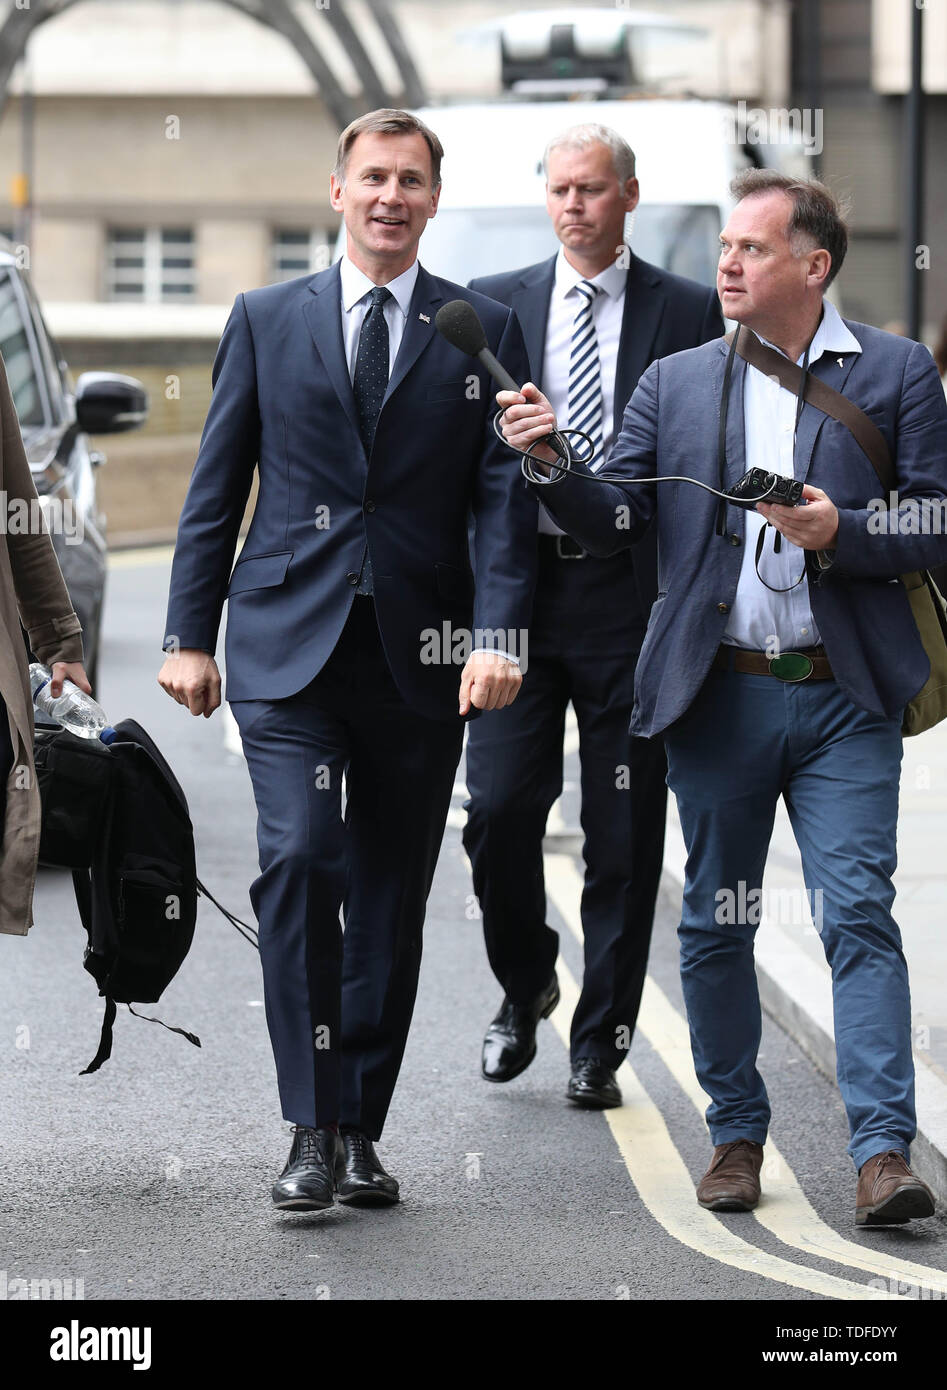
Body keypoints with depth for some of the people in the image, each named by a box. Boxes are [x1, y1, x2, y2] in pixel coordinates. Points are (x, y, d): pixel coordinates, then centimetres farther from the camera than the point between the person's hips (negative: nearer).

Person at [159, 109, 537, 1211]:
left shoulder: (484, 331, 6)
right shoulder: (267, 321, 8)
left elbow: (505, 496, 1)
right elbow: (216, 489, 9)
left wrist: (498, 635, -11)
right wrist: (189, 634, 4)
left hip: (422, 654, 1)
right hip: (288, 644, -1)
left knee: (391, 899, 6)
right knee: (297, 863, -16)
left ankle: (360, 1131, 16)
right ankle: (313, 1131, -13)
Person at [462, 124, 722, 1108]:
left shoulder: (688, 312, 3)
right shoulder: (495, 306, 9)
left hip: (634, 595, -1)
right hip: (519, 586, 1)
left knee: (624, 835, 2)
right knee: (498, 808, -7)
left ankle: (599, 1044, 13)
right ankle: (524, 983, 20)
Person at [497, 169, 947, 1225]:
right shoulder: (676, 383, 9)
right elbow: (609, 524, 5)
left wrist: (841, 533, -16)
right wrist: (551, 461, -13)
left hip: (843, 694, -3)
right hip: (717, 699, 3)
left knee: (857, 915, -11)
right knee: (715, 923, 8)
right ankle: (736, 1132, 21)